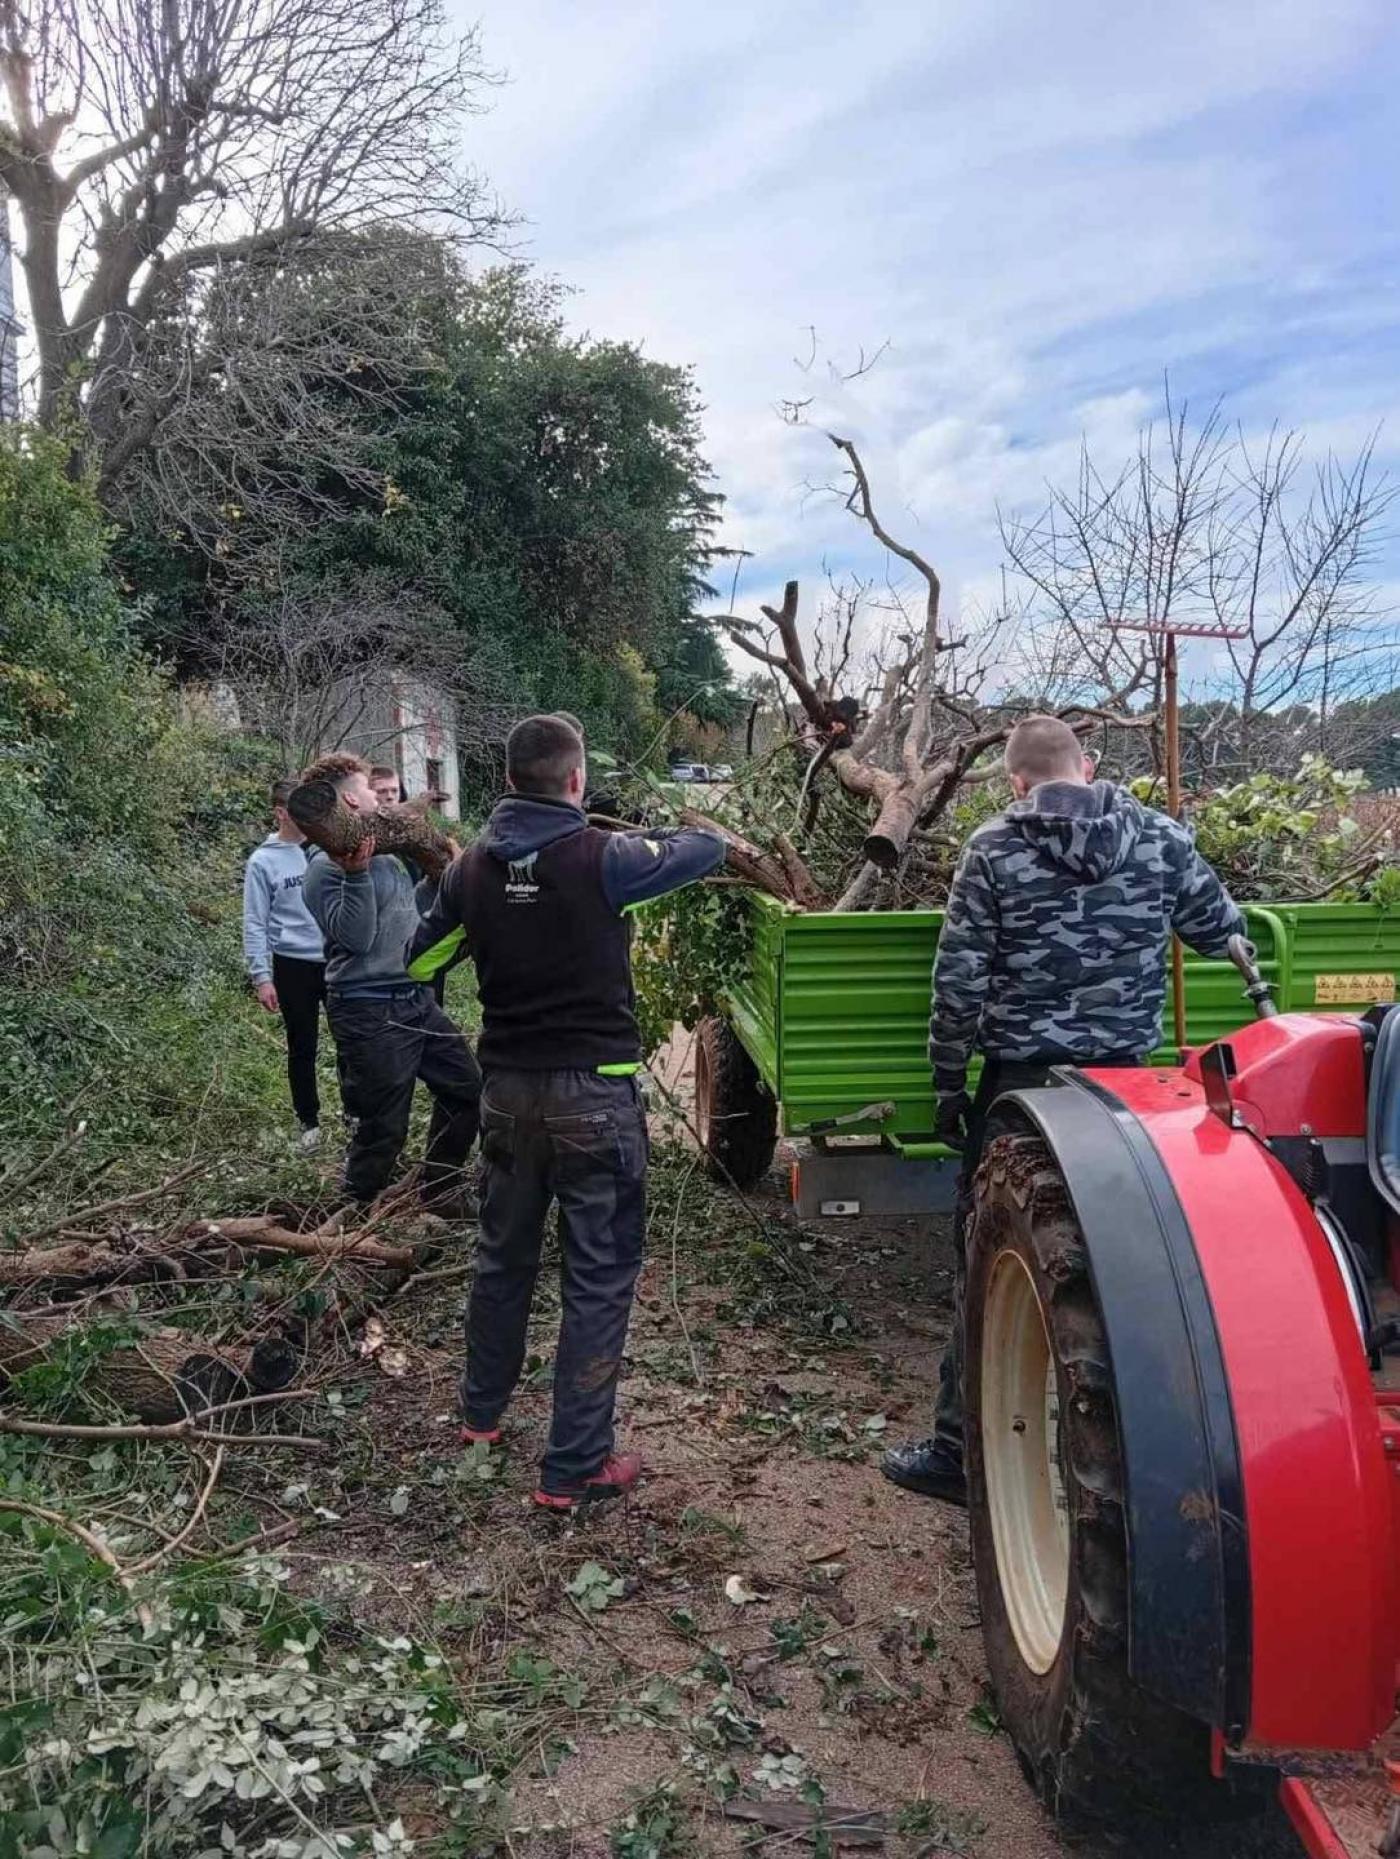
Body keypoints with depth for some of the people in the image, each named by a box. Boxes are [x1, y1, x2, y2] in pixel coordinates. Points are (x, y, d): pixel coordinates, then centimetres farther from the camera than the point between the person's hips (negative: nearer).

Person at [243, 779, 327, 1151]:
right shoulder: (263, 862, -7)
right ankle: (309, 1121, 23)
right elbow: (255, 924, -7)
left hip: (338, 961, 3)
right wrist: (261, 976, -12)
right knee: (302, 1048, 9)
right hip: (294, 965, -3)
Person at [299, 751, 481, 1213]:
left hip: (417, 1000, 9)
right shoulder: (327, 866, -14)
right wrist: (356, 873, -31)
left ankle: (440, 1191, 30)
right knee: (383, 1127, 0)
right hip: (370, 1013, -9)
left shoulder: (385, 855, 12)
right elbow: (357, 936, -24)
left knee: (466, 1091, 15)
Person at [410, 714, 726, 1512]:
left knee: (504, 1256, 23)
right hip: (594, 1093, -5)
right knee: (599, 1279, 4)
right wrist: (642, 838, 18)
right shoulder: (603, 858, -15)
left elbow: (420, 958, 14)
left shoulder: (473, 867, 0)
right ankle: (574, 1469, 9)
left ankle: (483, 1413, 40)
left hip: (508, 1088, 6)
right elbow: (710, 849, 0)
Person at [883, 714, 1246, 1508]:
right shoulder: (1161, 836, 0)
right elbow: (1225, 930, 11)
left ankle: (961, 1451, 15)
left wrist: (949, 1083, 4)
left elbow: (958, 982, -6)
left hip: (1021, 1083, -2)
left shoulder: (994, 849, -7)